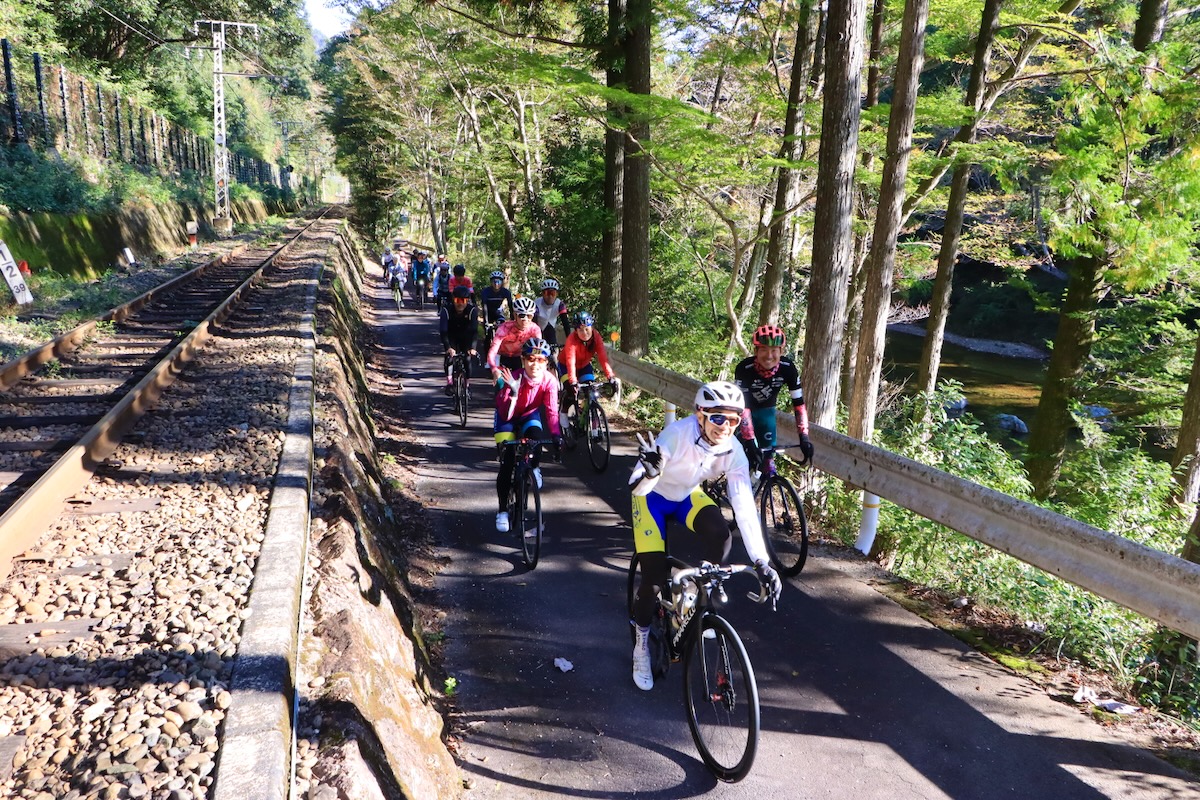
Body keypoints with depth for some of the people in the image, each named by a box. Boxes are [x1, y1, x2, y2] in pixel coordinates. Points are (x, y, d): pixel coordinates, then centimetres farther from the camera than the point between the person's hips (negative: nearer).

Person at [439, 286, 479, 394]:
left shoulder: (472, 310, -28)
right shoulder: (446, 309, -28)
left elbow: (474, 330, -33)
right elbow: (443, 331, -33)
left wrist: (473, 347, -46)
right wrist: (448, 347, -47)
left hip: (466, 337, 1)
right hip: (451, 337, 0)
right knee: (450, 356, -22)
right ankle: (450, 383, -11)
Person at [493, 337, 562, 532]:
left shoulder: (549, 381, -27)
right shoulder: (514, 379, -33)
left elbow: (552, 411, -31)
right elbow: (505, 415, -36)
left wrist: (556, 435, -45)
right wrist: (513, 392, -51)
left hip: (530, 416, 2)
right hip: (508, 417, -2)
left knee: (535, 437, -30)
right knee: (506, 462, -10)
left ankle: (534, 469, 4)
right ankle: (502, 510, 3)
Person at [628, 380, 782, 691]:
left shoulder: (733, 452, -25)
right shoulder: (677, 434, -36)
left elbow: (745, 507, -25)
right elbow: (637, 487, -38)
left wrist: (761, 563, -30)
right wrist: (651, 472, -61)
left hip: (688, 495, 3)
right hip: (653, 496, -3)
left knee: (720, 534, -27)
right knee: (655, 573, -13)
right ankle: (641, 640, 14)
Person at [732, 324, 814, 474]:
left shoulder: (788, 368, -27)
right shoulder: (744, 369, -35)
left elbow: (799, 403, -22)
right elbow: (742, 407, -36)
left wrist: (804, 436, -30)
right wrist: (750, 441, -43)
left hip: (766, 409, 3)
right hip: (744, 410, -3)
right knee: (745, 451, -14)